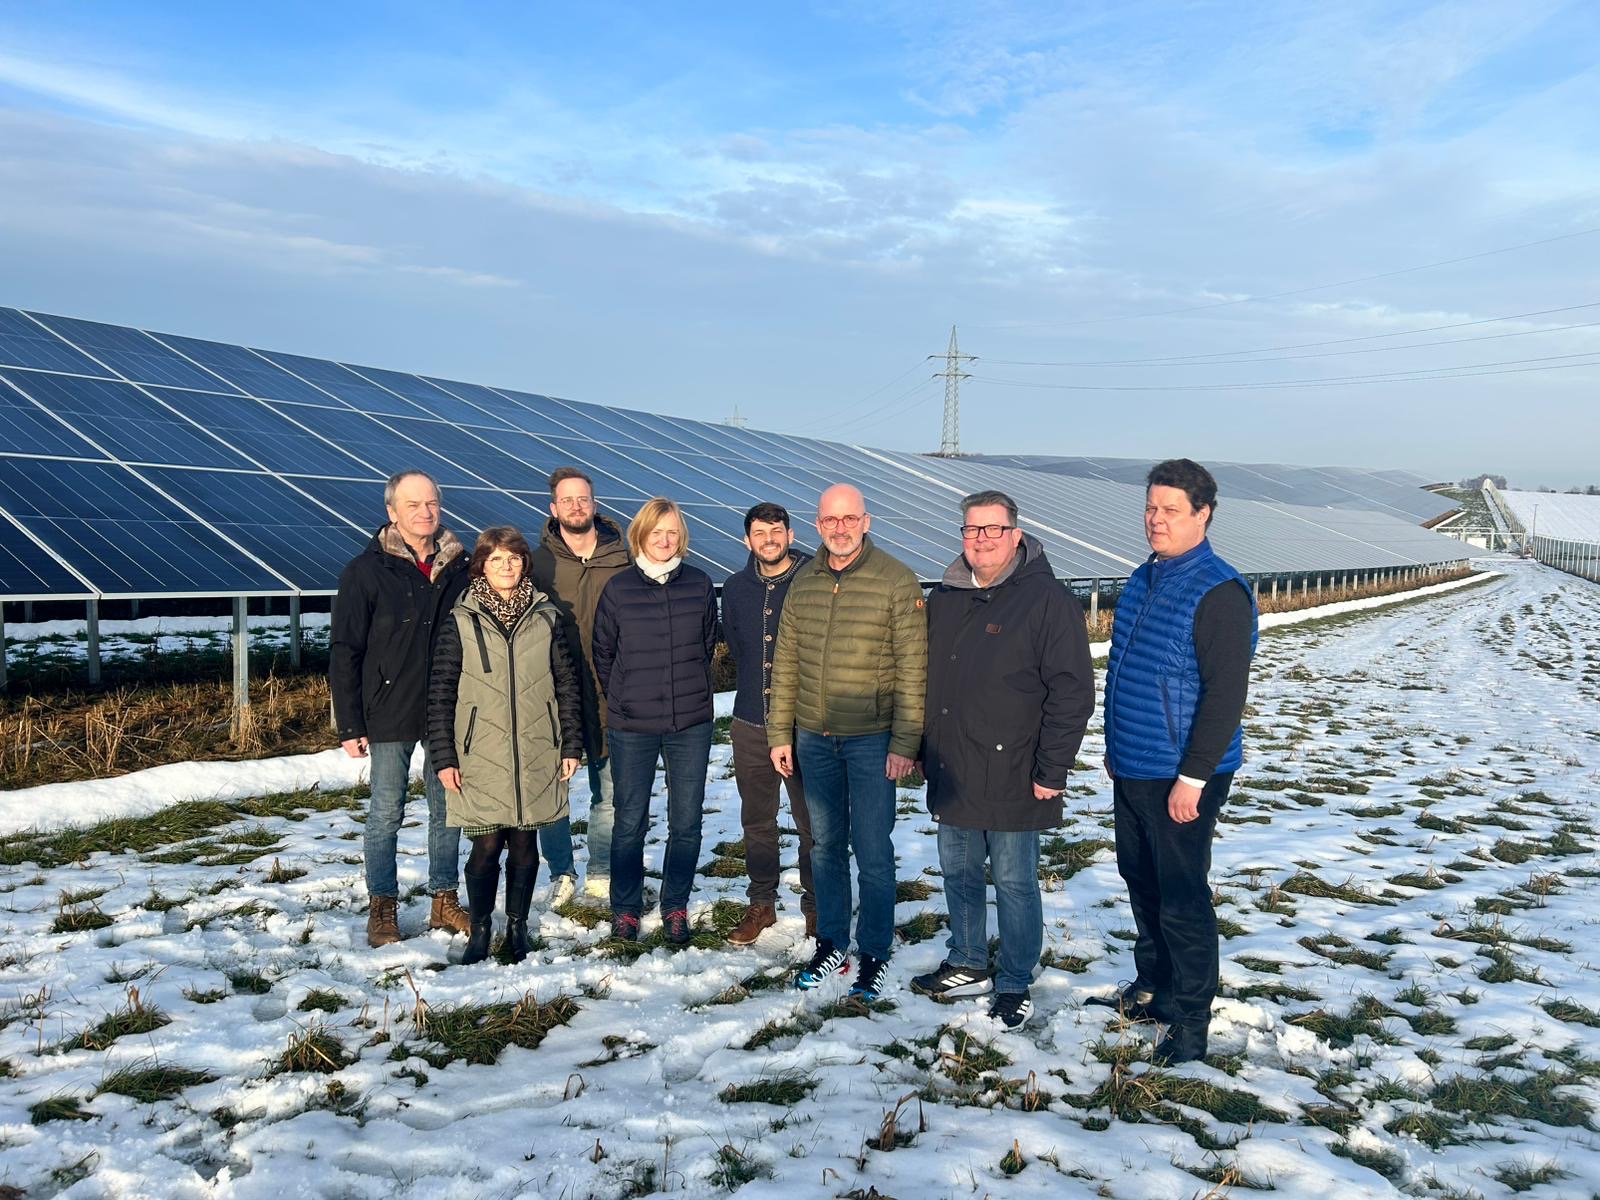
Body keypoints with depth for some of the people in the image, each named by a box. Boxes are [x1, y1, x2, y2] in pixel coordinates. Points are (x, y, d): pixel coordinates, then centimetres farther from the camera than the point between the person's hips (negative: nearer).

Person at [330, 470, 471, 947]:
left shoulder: (458, 566, 4)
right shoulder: (365, 572, -5)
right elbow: (344, 652, -5)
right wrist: (350, 725, -9)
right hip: (390, 715, -3)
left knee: (447, 809, 11)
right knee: (386, 813, 6)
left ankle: (445, 901, 24)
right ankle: (382, 909, 17)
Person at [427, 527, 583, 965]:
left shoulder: (546, 617, 5)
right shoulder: (460, 621, 0)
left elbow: (567, 682, 8)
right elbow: (441, 693, 0)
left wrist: (572, 744, 4)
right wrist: (443, 756, -3)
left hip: (536, 756, 2)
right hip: (481, 759, -1)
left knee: (524, 845, 9)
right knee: (487, 847, 2)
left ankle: (517, 925, 27)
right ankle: (479, 929, 22)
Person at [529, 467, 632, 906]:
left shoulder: (622, 560, 1)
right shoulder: (538, 562, 0)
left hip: (609, 698, 1)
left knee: (609, 794, 10)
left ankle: (601, 873, 26)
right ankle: (561, 873, 24)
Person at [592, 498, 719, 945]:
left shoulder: (700, 585, 1)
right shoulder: (618, 589, -2)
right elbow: (602, 653, 8)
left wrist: (689, 691, 12)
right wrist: (625, 698, 11)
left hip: (691, 724, 1)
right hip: (631, 727, -1)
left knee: (686, 823, 7)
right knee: (630, 823, 7)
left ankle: (675, 906, 23)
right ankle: (624, 908, 23)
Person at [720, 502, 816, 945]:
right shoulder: (735, 589, 6)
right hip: (750, 724, 4)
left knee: (812, 822, 5)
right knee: (757, 821, 13)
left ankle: (815, 906, 21)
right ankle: (762, 903, 27)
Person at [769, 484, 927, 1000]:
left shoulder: (897, 581, -9)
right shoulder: (803, 583, 6)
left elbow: (912, 668, -10)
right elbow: (785, 664, 10)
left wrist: (904, 743, -13)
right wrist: (780, 735, 8)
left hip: (872, 740, -4)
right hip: (813, 739, 5)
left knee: (872, 852, 3)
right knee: (825, 846, 14)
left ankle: (873, 954, 18)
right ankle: (831, 946, 28)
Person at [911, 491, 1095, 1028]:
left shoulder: (1048, 599, -11)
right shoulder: (945, 598, 9)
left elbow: (1072, 691, -13)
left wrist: (1051, 771, -15)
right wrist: (923, 752, 17)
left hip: (1012, 778, -6)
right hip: (951, 776, 6)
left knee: (1014, 883, 6)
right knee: (958, 876, 17)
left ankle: (1015, 985, 21)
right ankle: (966, 965, 34)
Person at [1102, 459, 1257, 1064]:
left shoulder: (1219, 592, -17)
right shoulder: (1143, 580, 10)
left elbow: (1225, 694, -20)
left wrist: (1194, 777, -22)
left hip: (1180, 779, -8)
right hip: (1130, 770, 9)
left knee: (1182, 899, 0)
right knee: (1141, 883, 20)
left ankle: (1190, 1019, 13)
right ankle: (1152, 986, 37)